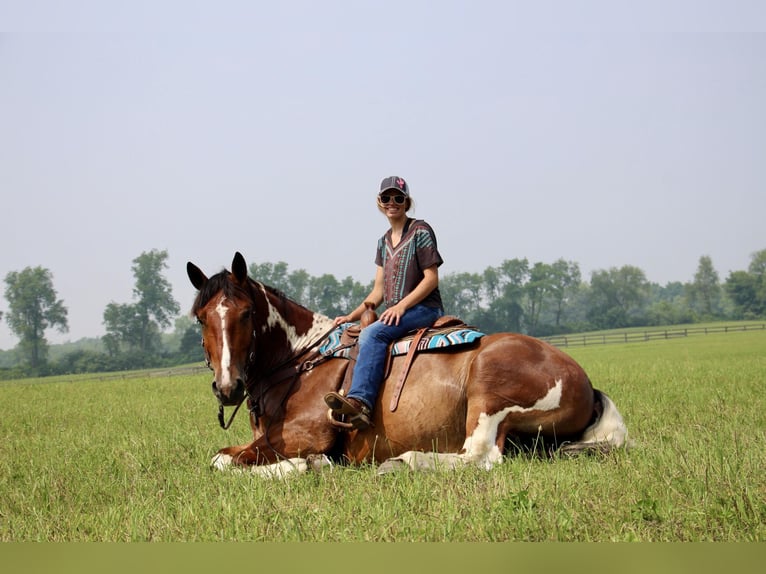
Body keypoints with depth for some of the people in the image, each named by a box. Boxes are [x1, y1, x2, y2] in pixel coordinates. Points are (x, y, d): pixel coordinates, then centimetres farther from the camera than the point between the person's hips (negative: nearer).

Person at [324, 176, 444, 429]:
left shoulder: (420, 231, -2)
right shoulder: (384, 242, 19)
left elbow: (431, 278, -9)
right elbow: (378, 291, 17)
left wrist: (402, 305, -20)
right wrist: (352, 316, 4)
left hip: (424, 308, -8)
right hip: (393, 313, 8)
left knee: (372, 333, -32)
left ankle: (360, 401, -46)